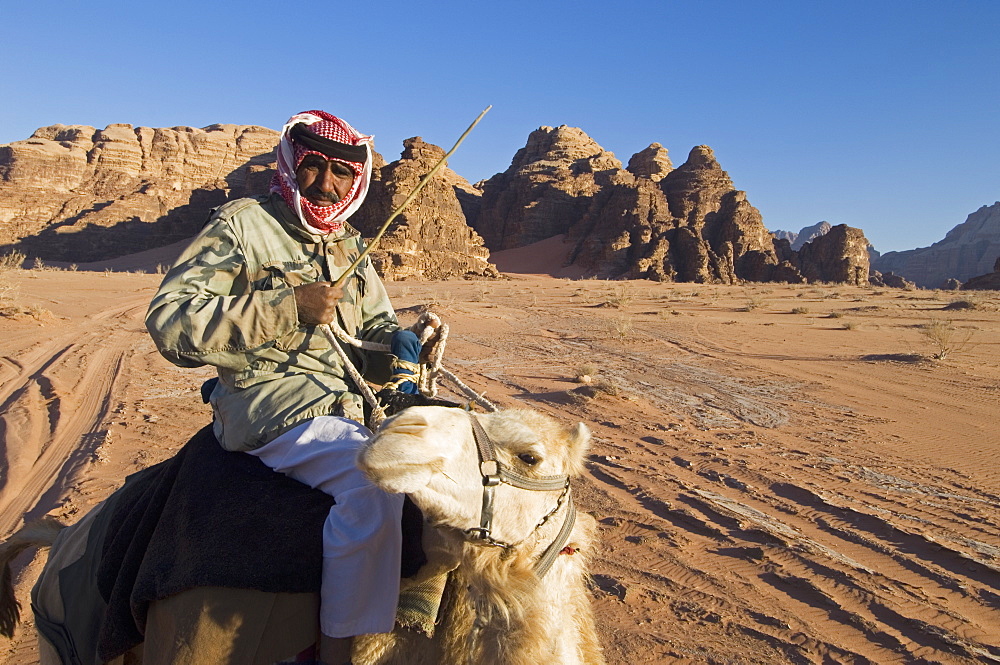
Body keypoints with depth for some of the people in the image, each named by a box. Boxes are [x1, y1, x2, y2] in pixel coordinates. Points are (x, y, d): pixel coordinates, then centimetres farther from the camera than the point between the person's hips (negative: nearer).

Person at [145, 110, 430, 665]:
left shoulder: (351, 249, 19)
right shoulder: (243, 225, -1)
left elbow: (373, 329, 22)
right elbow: (168, 319, -11)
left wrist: (394, 344, -4)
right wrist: (288, 306, -17)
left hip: (348, 405, 8)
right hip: (272, 407, -7)